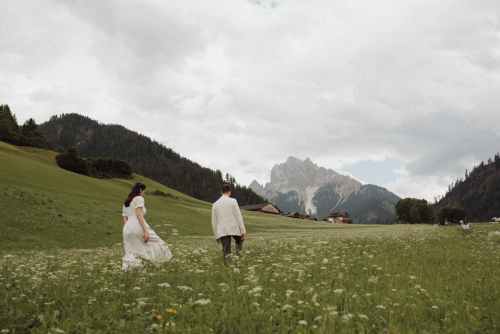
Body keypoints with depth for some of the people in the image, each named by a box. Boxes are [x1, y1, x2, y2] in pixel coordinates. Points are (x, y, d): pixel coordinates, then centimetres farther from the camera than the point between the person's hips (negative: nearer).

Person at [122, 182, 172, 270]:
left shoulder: (126, 203, 25)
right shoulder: (139, 198, 2)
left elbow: (125, 220, 20)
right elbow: (138, 215, -11)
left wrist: (126, 235, 20)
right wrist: (146, 231, -16)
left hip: (127, 229, 8)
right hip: (137, 227, -8)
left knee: (131, 253, 7)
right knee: (157, 243, 3)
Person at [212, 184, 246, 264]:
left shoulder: (215, 204, 10)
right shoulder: (233, 201, -2)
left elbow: (214, 222, 13)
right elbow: (238, 217, -6)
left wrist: (216, 236, 21)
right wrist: (243, 231, -3)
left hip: (222, 231, 2)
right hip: (234, 229, -2)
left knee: (226, 252, 3)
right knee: (239, 240, 27)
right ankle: (239, 251, 1)